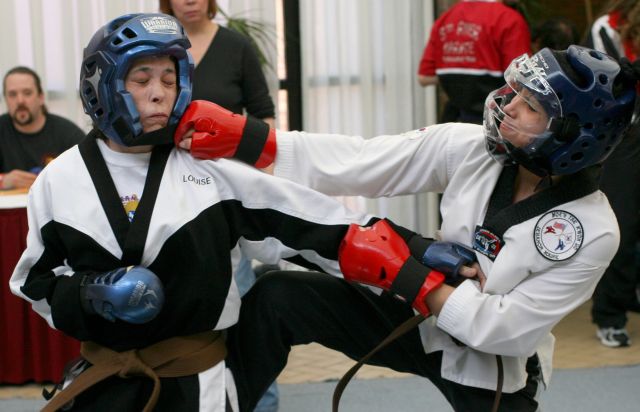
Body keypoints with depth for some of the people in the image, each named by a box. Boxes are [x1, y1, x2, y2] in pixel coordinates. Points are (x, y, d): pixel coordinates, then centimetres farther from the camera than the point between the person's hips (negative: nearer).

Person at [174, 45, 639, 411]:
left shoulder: (593, 231, -24)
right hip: (426, 322, 4)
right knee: (276, 297, -12)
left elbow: (507, 329, -23)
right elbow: (358, 162, -17)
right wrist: (238, 138, -26)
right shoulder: (468, 148, -15)